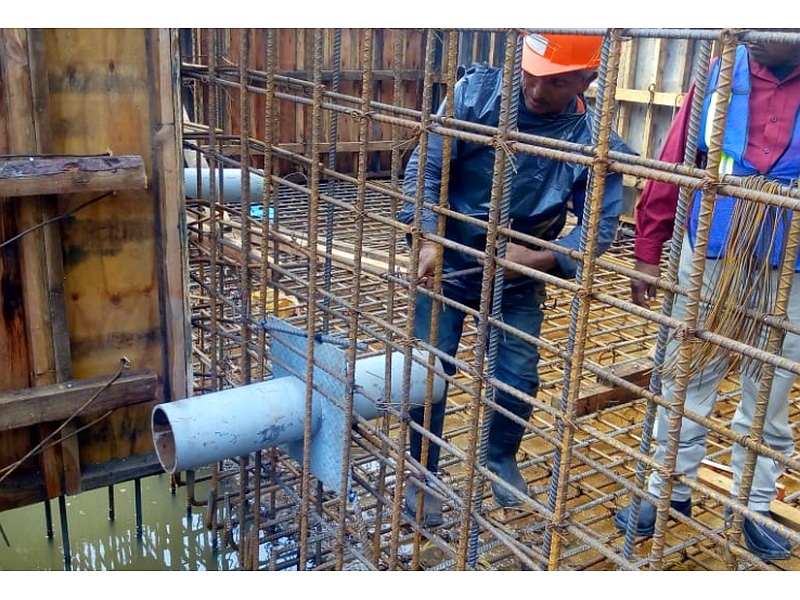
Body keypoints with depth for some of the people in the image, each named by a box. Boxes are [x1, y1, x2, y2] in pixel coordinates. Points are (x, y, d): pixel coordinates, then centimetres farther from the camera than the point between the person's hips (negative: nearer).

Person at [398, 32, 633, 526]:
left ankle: (501, 457, 36)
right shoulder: (476, 93, -17)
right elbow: (426, 167, -16)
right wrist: (428, 241, -28)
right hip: (447, 265, -1)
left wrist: (540, 259, -29)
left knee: (518, 378, 5)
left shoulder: (592, 139, -16)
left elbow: (600, 224, -13)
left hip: (519, 280, 1)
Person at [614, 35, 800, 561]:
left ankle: (753, 508, 32)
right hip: (708, 260, 1)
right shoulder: (720, 74, -4)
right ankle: (670, 491, 30)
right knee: (685, 383, 12)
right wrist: (647, 255, -1)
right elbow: (671, 167, -2)